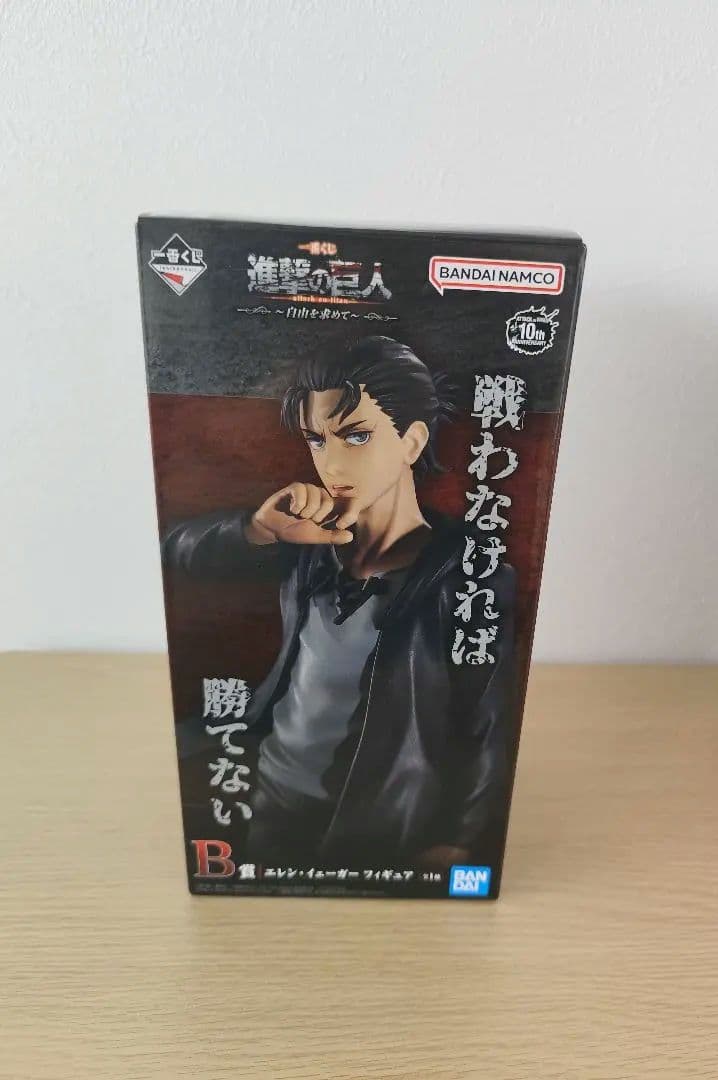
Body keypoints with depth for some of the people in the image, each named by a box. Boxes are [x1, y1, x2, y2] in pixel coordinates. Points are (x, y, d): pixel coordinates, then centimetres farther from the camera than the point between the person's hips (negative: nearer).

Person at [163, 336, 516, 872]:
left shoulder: (474, 578, -20)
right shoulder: (310, 543, -8)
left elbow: (488, 741, -13)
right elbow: (179, 547, -5)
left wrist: (452, 849, -6)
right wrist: (259, 530, -24)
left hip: (384, 838, -3)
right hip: (270, 807, 4)